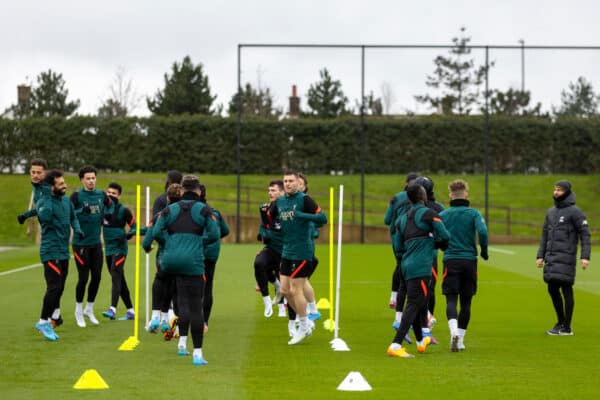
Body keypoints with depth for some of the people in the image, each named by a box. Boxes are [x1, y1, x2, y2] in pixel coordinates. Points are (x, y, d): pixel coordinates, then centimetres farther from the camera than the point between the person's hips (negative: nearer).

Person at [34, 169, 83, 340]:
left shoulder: (66, 201, 9)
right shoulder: (43, 201, -14)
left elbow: (73, 217, 24)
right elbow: (45, 217, -35)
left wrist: (77, 229, 5)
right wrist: (47, 196, -30)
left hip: (64, 251, 7)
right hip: (51, 251, -7)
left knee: (60, 286, 16)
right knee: (54, 287, -15)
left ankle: (54, 313, 35)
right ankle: (43, 322, -9)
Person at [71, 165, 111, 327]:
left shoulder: (101, 195, 5)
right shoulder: (77, 196, -9)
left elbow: (109, 205, 24)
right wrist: (82, 211, -28)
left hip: (96, 243, 5)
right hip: (81, 243, -5)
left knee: (97, 277, 7)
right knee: (83, 278, -2)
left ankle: (89, 309, 25)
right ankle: (79, 311, 17)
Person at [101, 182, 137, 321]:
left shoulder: (123, 210, -7)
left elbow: (134, 226, -4)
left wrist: (129, 234, -23)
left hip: (119, 248, -7)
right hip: (108, 248, 7)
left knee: (116, 277, -19)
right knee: (120, 280, 11)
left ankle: (113, 309, -28)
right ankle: (130, 310, 19)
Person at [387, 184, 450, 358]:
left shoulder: (403, 219, 16)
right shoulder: (428, 213, -4)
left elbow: (399, 247, 19)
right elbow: (445, 236, -10)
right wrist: (436, 243, 11)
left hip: (407, 264, 8)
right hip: (421, 266, -8)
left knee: (415, 304, 22)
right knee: (414, 305, -11)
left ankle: (420, 341, 40)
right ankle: (396, 345, -21)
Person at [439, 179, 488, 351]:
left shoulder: (443, 215, 4)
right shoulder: (474, 214, 0)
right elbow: (482, 232, -15)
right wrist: (484, 251, 1)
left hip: (451, 261, 0)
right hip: (469, 261, 0)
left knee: (451, 300, -6)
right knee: (465, 302, 10)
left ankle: (454, 331, -31)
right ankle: (460, 340, 13)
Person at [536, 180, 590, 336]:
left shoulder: (574, 212, -6)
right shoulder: (551, 212, 15)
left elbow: (585, 234, -9)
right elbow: (545, 235, 19)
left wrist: (585, 256, -16)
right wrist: (540, 256, 12)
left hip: (566, 257, -7)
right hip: (551, 258, 7)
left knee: (566, 289, -6)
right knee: (552, 289, 10)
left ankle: (567, 327, -3)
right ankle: (560, 322, 24)